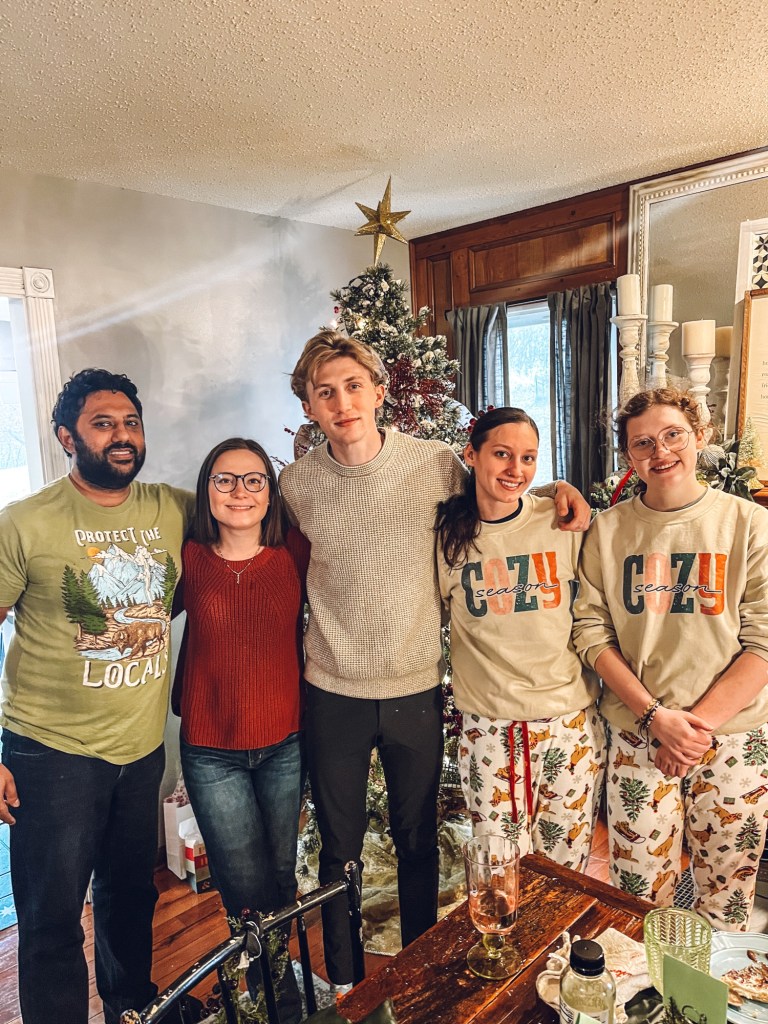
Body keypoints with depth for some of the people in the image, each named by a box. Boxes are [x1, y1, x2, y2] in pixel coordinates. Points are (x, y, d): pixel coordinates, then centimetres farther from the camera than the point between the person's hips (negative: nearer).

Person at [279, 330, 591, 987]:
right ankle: (343, 987, 43)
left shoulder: (434, 464, -9)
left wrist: (557, 489, -8)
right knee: (339, 850, 17)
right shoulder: (296, 484, -6)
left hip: (416, 691, 0)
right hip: (333, 695, 1)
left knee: (418, 844, 19)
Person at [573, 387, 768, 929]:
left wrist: (698, 721, -13)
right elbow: (592, 632, -2)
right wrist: (655, 716, -12)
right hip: (638, 737, 1)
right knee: (639, 895, 10)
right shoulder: (608, 529, 0)